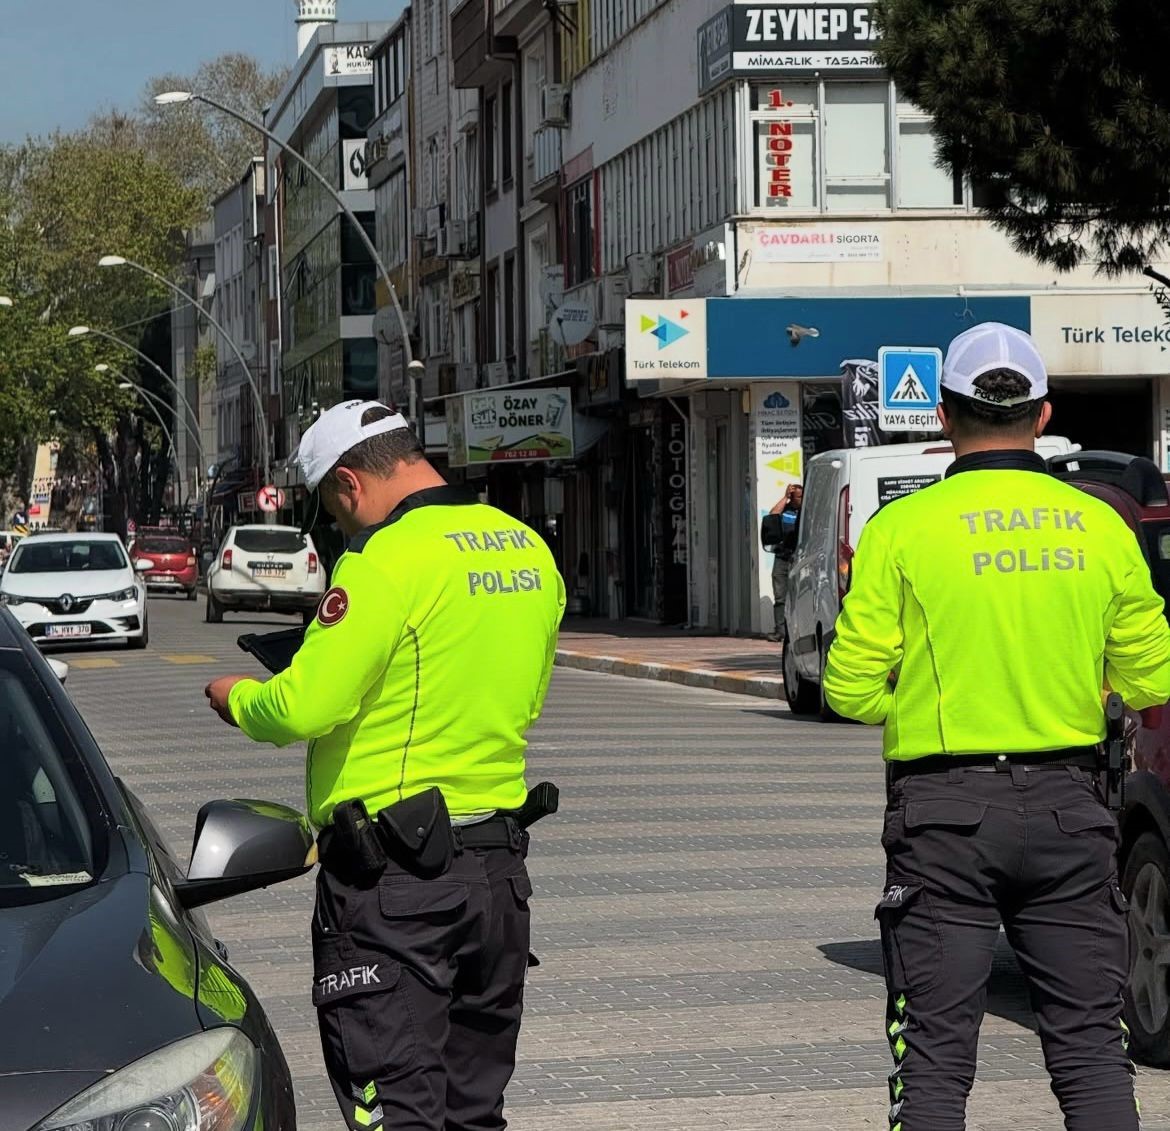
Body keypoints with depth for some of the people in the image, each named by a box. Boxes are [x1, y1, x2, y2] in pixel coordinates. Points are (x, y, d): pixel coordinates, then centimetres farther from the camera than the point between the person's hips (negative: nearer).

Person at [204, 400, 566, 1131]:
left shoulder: (389, 558, -16)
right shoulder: (529, 550, 9)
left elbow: (305, 707, -19)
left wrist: (236, 698, 1)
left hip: (394, 878, -8)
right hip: (499, 863, 8)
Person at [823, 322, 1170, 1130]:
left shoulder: (903, 528, -7)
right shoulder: (1101, 527, 1)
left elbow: (851, 690, -7)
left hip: (946, 815, -2)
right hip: (1068, 806, 2)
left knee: (936, 1052, 3)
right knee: (1090, 1042, 8)